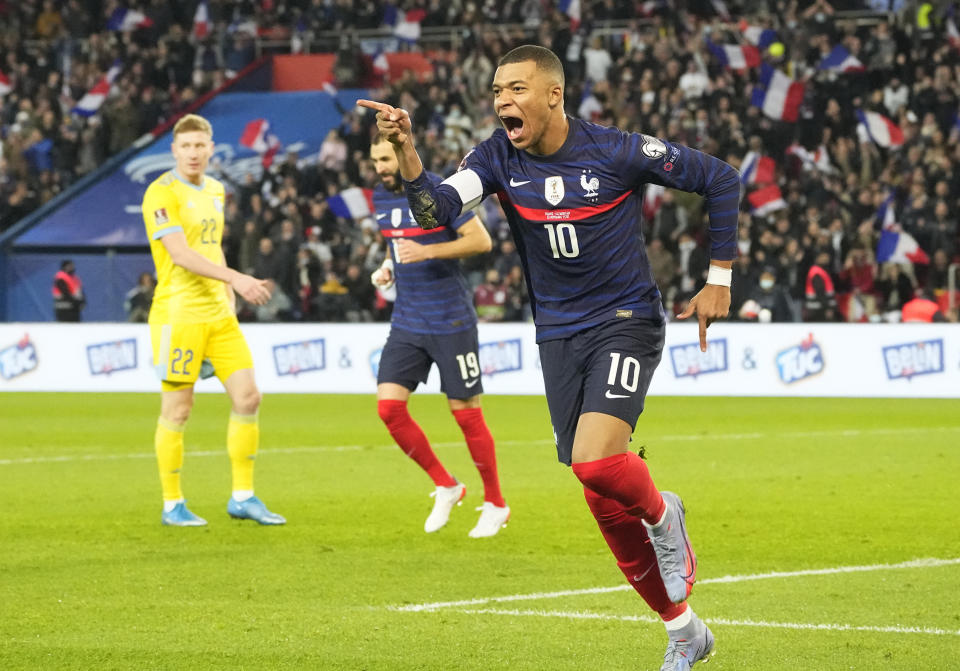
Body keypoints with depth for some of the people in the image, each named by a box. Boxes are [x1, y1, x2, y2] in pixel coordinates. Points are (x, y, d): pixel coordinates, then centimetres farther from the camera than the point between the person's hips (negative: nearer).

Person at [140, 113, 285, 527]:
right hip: (178, 314, -7)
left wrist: (228, 295, 17)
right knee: (177, 409, -2)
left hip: (219, 313, 7)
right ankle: (172, 505, 8)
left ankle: (243, 497, 13)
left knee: (247, 397, 3)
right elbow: (180, 254, -20)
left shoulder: (214, 191, 14)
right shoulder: (162, 193, -10)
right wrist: (236, 278, -28)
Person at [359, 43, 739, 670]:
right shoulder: (498, 158, -4)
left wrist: (720, 279, -2)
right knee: (604, 500, 6)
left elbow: (721, 179, -4)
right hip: (559, 333, 5)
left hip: (626, 320, -5)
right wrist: (406, 151, -38)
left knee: (596, 460, -28)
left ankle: (662, 516, 7)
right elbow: (436, 209, -21)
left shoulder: (617, 152, -14)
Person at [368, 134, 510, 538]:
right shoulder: (381, 198, 8)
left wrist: (428, 251, -25)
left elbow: (482, 240, -15)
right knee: (388, 407, -7)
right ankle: (445, 486, 11)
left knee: (466, 413, -1)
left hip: (451, 322, -6)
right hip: (407, 323, 6)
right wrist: (387, 266, 5)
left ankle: (495, 504, 15)